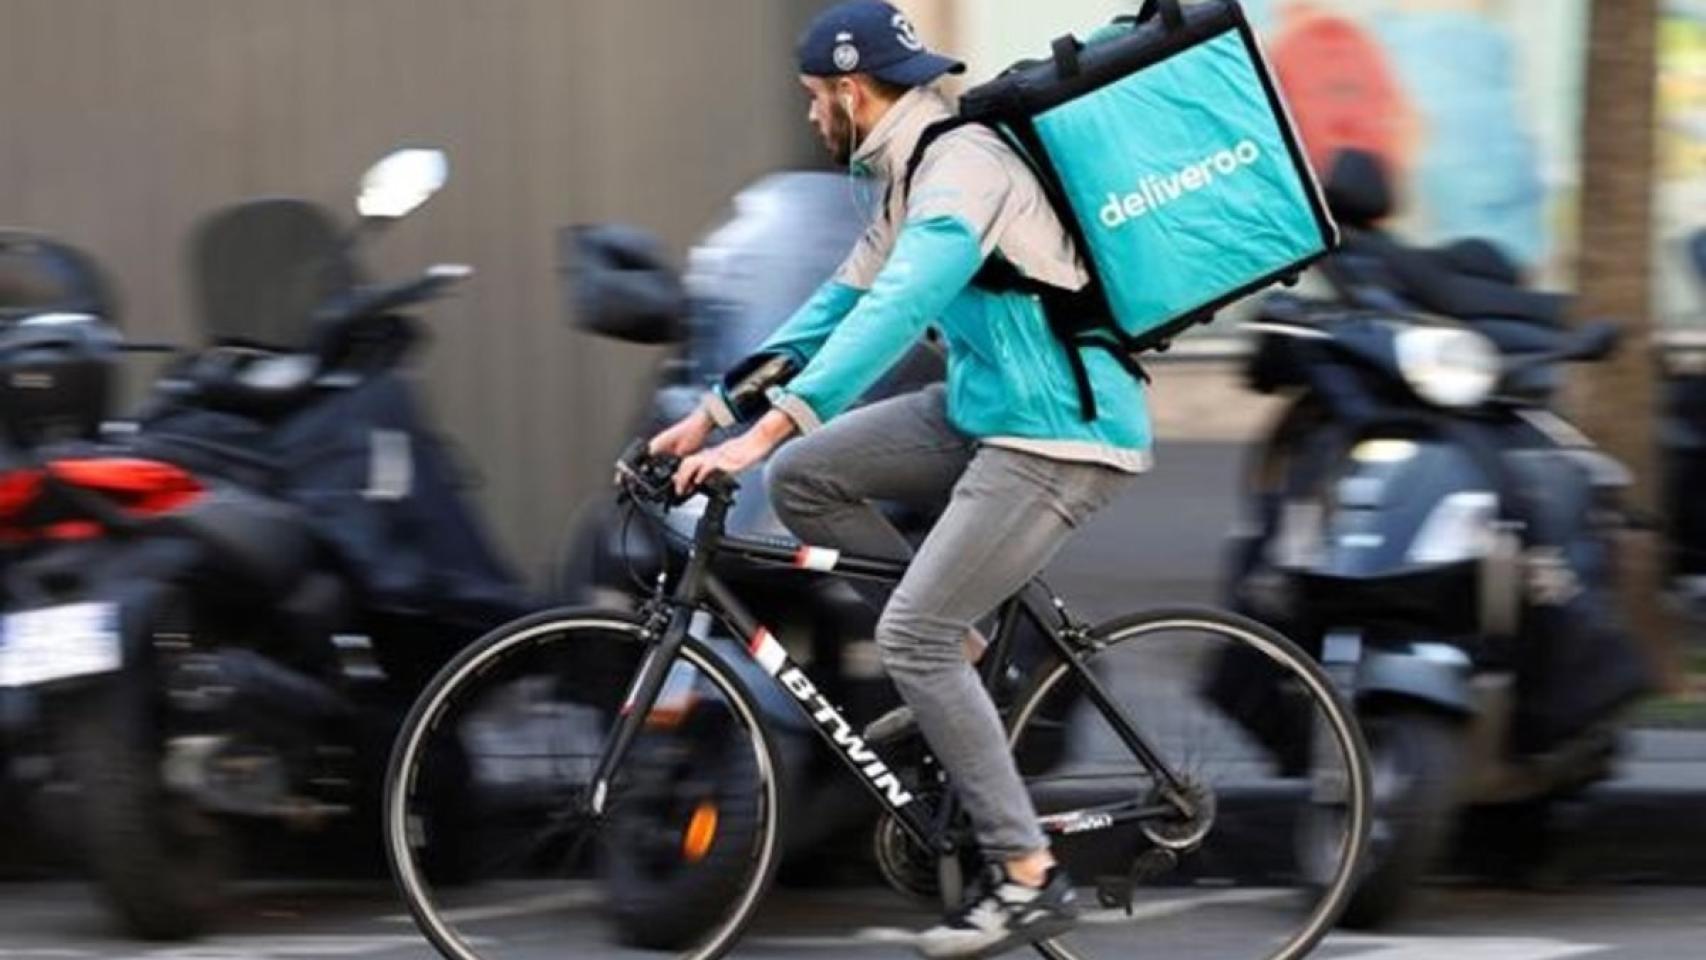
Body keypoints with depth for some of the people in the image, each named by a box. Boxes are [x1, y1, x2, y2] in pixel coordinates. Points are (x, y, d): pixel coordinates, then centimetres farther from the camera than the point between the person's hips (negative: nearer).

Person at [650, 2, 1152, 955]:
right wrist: (714, 412, 14)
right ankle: (957, 649, 11)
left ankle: (1030, 878, -10)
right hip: (986, 411, 10)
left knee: (914, 636, -15)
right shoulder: (913, 175, 11)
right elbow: (840, 306, 18)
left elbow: (893, 312, -32)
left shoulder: (964, 165, -20)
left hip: (1063, 436, -10)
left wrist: (764, 429, -37)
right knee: (805, 477, 2)